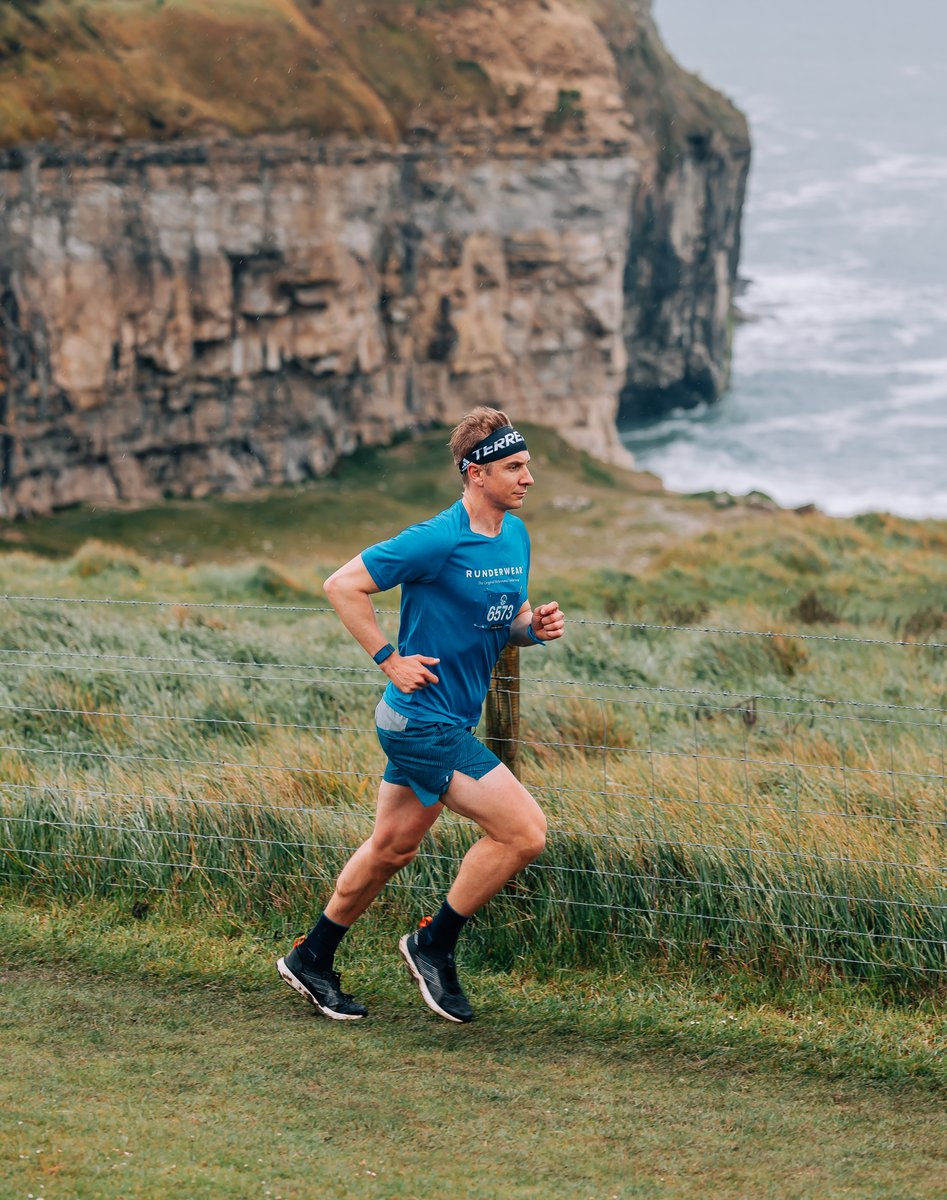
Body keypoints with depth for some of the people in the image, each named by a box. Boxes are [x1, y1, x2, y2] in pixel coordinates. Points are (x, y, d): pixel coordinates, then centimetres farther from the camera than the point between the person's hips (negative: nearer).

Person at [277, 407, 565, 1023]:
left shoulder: (516, 535, 7)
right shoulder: (438, 540, -19)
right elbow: (343, 585, -15)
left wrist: (535, 626, -3)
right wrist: (390, 659, -15)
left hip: (453, 719, 9)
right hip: (424, 718, -9)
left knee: (393, 846, 18)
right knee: (525, 831, -12)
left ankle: (312, 959, 33)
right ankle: (435, 943, 5)